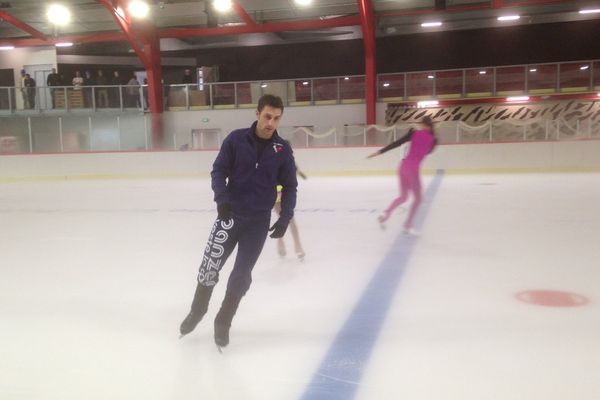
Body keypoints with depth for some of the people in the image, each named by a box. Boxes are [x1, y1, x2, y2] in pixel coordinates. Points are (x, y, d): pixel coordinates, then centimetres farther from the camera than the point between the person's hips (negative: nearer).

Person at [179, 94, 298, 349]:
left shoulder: (283, 150, -2)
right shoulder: (236, 139, -6)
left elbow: (289, 186, 4)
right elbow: (218, 171, -5)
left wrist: (285, 217, -7)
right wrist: (222, 198, -22)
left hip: (259, 221, 1)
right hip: (230, 214, -1)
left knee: (241, 274, 5)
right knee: (210, 264, -2)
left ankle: (223, 322, 24)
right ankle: (197, 309, 26)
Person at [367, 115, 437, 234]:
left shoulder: (414, 133, 4)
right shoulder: (433, 140, 0)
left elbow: (396, 143, -1)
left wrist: (379, 152, 1)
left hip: (403, 166, 4)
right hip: (412, 169, -4)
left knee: (403, 196, 21)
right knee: (418, 198, 10)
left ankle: (386, 213, 3)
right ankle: (408, 225, 5)